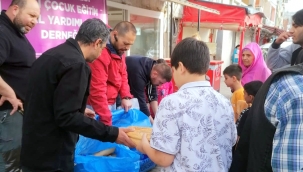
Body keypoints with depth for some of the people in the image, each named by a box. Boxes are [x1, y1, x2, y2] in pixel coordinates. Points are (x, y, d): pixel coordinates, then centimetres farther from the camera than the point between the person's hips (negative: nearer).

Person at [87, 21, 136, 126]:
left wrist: (126, 96, -2)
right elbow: (97, 90, -27)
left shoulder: (119, 49, 2)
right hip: (98, 105, -8)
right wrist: (106, 122, -25)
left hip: (112, 102, 8)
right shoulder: (101, 53, -26)